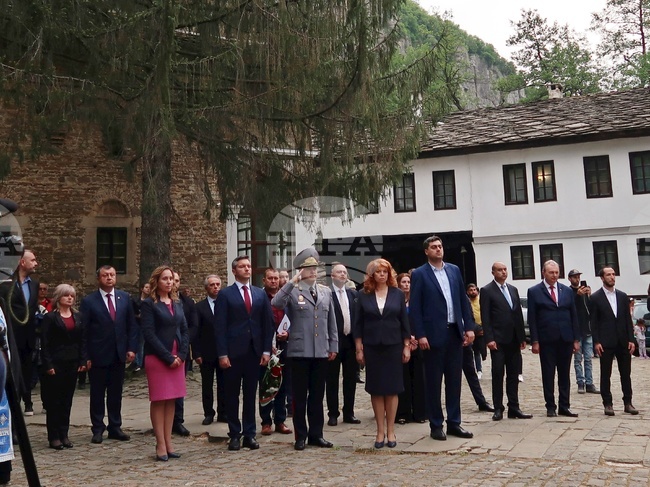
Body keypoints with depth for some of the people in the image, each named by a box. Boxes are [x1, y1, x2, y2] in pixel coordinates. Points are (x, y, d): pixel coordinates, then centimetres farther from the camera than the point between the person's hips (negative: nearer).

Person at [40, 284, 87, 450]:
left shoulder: (78, 317, 11)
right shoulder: (50, 317, -3)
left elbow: (81, 341, 11)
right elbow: (44, 343, -7)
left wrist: (82, 361, 3)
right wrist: (48, 365, -13)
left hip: (72, 363, 5)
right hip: (55, 364, -4)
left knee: (67, 400, 8)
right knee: (54, 401, 2)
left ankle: (64, 434, 16)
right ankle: (54, 436, 8)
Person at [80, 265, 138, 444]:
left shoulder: (124, 298, 5)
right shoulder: (89, 301, -5)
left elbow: (132, 325, 7)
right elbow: (83, 330, -6)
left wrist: (131, 348, -1)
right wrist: (85, 356, -9)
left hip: (119, 355, 3)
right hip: (98, 355, -3)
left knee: (116, 393, 11)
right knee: (97, 394, 8)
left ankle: (115, 427, 21)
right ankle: (98, 429, 19)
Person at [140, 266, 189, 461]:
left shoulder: (177, 303, 12)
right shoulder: (149, 304, -5)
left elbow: (184, 330, 10)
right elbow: (149, 334, -12)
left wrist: (181, 355, -4)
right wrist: (168, 357, -14)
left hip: (177, 358, 6)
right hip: (157, 358, -5)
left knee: (171, 400, 7)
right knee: (158, 400, -1)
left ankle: (169, 442, 12)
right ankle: (161, 445, 3)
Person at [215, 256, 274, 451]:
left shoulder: (260, 294, 9)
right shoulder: (225, 294, -1)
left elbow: (268, 323, 8)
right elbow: (220, 326, -5)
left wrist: (266, 350, 1)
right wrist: (222, 354, -11)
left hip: (254, 352, 3)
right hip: (233, 353, -3)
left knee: (251, 395, 8)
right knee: (232, 395, 6)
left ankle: (249, 434, 16)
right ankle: (234, 435, 16)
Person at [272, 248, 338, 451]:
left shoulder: (325, 291, 11)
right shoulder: (292, 291, -3)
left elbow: (332, 321, 13)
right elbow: (275, 303, -23)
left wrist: (333, 346, 10)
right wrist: (292, 282, -22)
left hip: (321, 351, 4)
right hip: (299, 351, -4)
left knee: (317, 395, 11)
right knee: (300, 396, 5)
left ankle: (316, 434, 22)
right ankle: (301, 436, 16)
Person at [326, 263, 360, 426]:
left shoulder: (353, 294, 10)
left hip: (351, 341, 5)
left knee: (351, 379, 10)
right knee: (332, 379, 5)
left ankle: (349, 413, 20)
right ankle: (333, 414, 15)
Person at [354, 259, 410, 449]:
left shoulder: (397, 294, 4)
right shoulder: (364, 296, 1)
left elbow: (404, 322, 5)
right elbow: (358, 324, 2)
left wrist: (407, 346, 0)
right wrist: (359, 349, -2)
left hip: (393, 346, 0)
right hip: (372, 347, 0)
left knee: (392, 389, 3)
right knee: (376, 390, 4)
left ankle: (390, 431, 11)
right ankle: (380, 431, 12)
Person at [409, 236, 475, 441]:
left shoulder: (454, 270, 10)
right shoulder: (419, 274, -3)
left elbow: (464, 300, 11)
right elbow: (415, 307, -7)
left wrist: (469, 327, 4)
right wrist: (420, 335, -13)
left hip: (455, 332, 5)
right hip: (434, 334, -4)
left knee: (454, 379, 10)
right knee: (434, 382, 4)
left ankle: (454, 423, 20)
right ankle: (436, 426, 13)